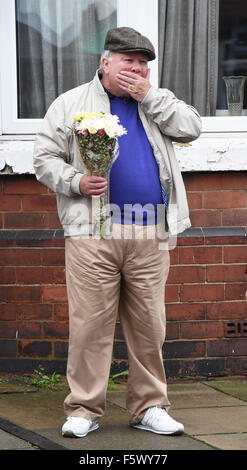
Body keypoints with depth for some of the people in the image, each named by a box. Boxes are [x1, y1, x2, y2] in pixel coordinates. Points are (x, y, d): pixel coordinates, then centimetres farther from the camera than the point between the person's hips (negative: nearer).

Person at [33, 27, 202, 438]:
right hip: (92, 234, -3)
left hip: (149, 237, 3)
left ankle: (149, 407, 13)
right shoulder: (72, 103, 11)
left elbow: (191, 128, 3)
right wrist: (76, 181, -11)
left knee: (149, 326, 5)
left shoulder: (157, 103, 19)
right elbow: (45, 159, 7)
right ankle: (84, 410, 2)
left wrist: (148, 95, -1)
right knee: (90, 324, -5)